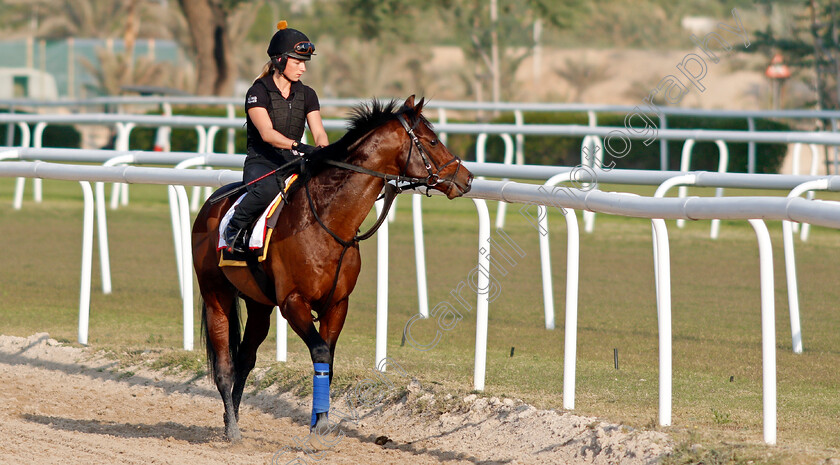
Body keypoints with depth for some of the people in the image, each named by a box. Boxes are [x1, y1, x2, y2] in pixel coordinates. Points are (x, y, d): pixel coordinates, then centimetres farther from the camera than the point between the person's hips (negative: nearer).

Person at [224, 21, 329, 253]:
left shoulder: (306, 95, 11)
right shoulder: (258, 92, -6)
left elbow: (319, 132, 0)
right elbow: (266, 133, -21)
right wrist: (297, 146, -37)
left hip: (293, 164, 5)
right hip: (261, 163, -5)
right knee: (268, 188, -39)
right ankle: (235, 228, -16)